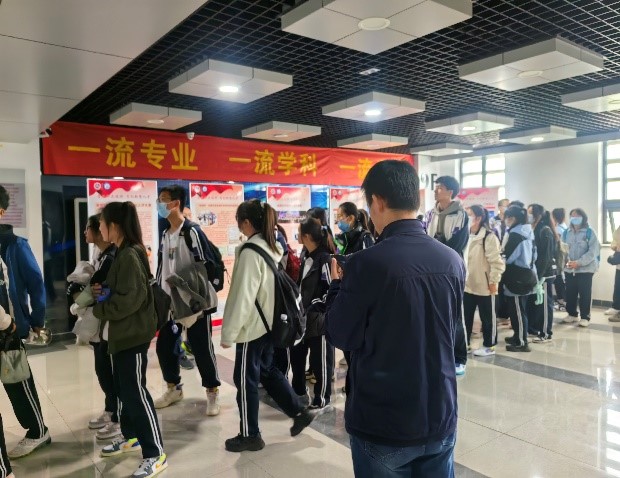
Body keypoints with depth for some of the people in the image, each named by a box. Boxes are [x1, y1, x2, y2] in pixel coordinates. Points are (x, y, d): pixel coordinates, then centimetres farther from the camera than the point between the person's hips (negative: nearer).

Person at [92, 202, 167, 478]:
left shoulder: (131, 255, -19)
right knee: (124, 388, 20)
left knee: (136, 392, -4)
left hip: (133, 333, -10)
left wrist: (100, 309, -12)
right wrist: (103, 291, 2)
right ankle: (130, 437, 37)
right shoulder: (122, 253, 12)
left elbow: (131, 298, -25)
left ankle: (155, 454, 6)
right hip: (122, 332, 10)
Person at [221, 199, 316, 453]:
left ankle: (250, 435, 21)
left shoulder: (250, 252, -20)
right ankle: (299, 412, 28)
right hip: (269, 323, 9)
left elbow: (241, 296, -21)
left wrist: (229, 332, -14)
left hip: (252, 326, -8)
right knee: (268, 371, 22)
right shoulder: (274, 248, 6)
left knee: (246, 379, 6)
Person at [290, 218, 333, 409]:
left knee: (320, 358, 5)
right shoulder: (307, 257, 10)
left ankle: (322, 397, 21)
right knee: (296, 352, 20)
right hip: (304, 315, 9)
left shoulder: (324, 259, -17)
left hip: (319, 317, -9)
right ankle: (299, 388, 39)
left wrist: (315, 306, -18)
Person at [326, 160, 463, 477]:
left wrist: (337, 286, 5)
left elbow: (340, 336, -10)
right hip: (441, 418, 5)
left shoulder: (367, 264, -21)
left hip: (382, 425, -4)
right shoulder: (453, 261, -5)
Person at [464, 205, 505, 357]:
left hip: (484, 285, -7)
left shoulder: (489, 237, -14)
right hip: (467, 284, 7)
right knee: (465, 316, 15)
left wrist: (493, 281, -16)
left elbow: (496, 261, -16)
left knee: (487, 317, 7)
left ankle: (489, 346, 20)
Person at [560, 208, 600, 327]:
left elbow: (593, 251, -13)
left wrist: (579, 262, -22)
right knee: (570, 293, 12)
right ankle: (572, 314, 26)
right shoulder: (567, 233, 8)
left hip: (585, 268, -4)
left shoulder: (590, 232, -5)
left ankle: (585, 317, 13)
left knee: (585, 294, 2)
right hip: (569, 269, 4)